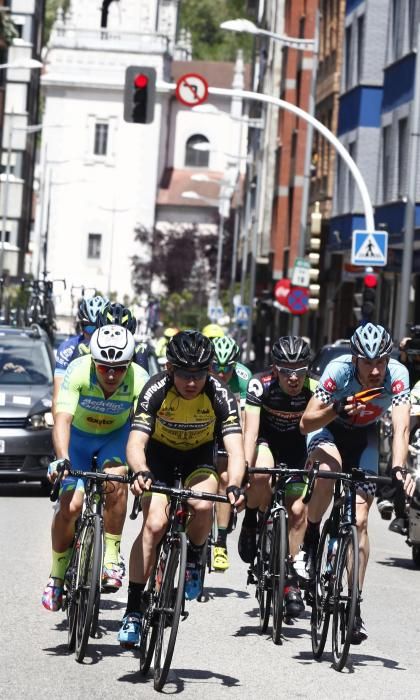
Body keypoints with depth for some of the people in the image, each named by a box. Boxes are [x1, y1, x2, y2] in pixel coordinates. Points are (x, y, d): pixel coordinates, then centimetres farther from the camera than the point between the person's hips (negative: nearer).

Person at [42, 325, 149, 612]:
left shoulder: (139, 379, -29)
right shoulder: (78, 371, -32)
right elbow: (62, 419, -39)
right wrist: (62, 459, -54)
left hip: (116, 435, 0)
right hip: (79, 436, 0)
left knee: (115, 481, -31)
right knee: (71, 505, -16)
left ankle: (111, 558, -15)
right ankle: (57, 574, 7)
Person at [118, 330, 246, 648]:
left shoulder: (220, 395, -27)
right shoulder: (156, 391, -29)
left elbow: (235, 448, -34)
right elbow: (135, 443, -36)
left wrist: (234, 486, -54)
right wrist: (141, 473, -58)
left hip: (198, 456, 1)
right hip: (159, 454, -1)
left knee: (203, 505, -30)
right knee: (154, 523, -21)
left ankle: (194, 559, 2)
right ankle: (133, 609, -13)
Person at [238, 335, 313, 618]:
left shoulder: (314, 389, -27)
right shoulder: (261, 385, -31)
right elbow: (251, 428, -36)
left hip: (295, 444, 2)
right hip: (264, 439, -2)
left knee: (298, 509, -7)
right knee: (261, 476, -36)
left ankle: (290, 573, 11)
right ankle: (251, 523, -6)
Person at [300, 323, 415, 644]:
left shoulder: (397, 375, -30)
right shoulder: (339, 369, -33)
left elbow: (401, 426, -38)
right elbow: (306, 423, -34)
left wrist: (399, 468, -55)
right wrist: (336, 409, -52)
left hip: (364, 438, 1)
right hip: (328, 429, -1)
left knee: (359, 520, -9)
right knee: (329, 470, -37)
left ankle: (355, 605, 0)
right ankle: (310, 541, -12)